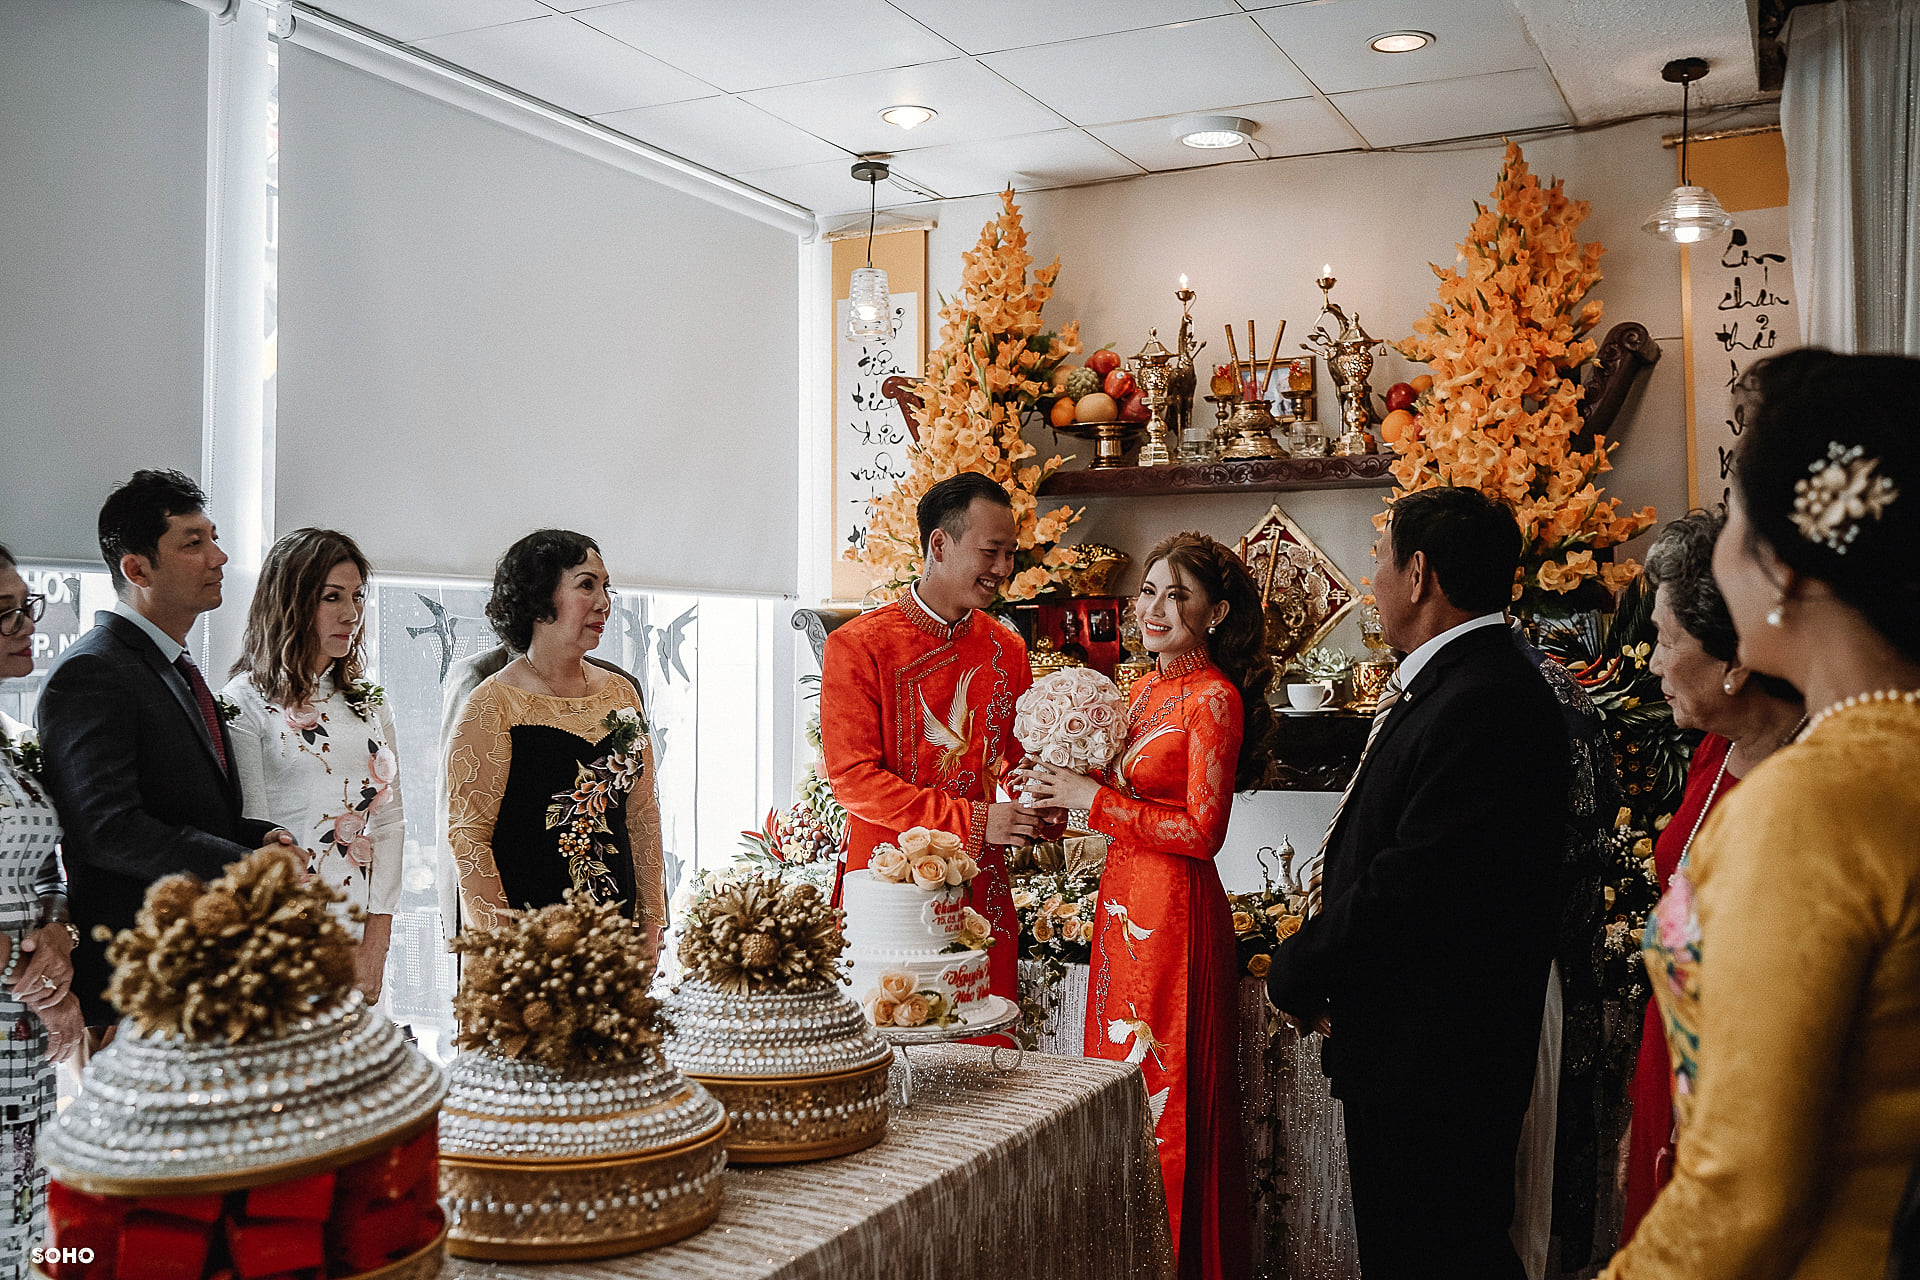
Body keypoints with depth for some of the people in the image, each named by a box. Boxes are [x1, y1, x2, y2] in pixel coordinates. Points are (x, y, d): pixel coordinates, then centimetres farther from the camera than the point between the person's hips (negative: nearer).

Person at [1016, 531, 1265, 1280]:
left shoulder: (1214, 698, -14)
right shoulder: (1151, 688, 12)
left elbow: (1201, 830, -18)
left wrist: (1092, 797, -17)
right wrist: (1067, 790, 2)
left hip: (1174, 912, -9)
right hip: (1124, 903, 9)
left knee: (1167, 1101, 1)